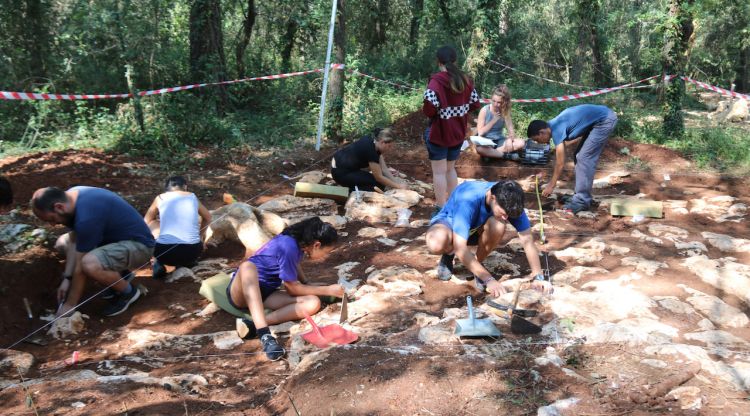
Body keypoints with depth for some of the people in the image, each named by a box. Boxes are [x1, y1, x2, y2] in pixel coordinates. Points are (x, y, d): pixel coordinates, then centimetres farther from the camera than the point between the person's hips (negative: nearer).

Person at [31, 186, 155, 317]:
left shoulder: (86, 217, -31)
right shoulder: (71, 196, -4)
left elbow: (80, 268, -23)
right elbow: (74, 241, 4)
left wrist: (70, 304, -12)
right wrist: (67, 279, 0)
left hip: (138, 245, -10)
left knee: (89, 264, -35)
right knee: (64, 242, 13)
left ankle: (127, 292, -5)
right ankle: (118, 273, 15)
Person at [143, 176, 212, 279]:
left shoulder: (160, 198, 12)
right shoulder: (192, 197, 16)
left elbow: (146, 221, 28)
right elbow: (208, 218, 35)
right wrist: (201, 235, 52)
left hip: (165, 252, -1)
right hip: (192, 251, 1)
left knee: (151, 223, 27)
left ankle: (158, 264, 11)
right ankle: (186, 262, 20)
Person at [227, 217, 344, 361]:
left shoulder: (298, 242, 3)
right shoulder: (288, 246, -22)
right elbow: (293, 288, -13)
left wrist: (307, 285, 19)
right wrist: (328, 290, -7)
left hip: (265, 294, 8)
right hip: (242, 291, -8)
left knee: (313, 303, -17)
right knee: (247, 266, -43)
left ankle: (254, 325, -30)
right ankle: (264, 334, -54)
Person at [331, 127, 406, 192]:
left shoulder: (374, 143, -1)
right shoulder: (370, 149, -26)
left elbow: (384, 169, 3)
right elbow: (379, 177, -19)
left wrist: (397, 182, -4)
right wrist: (398, 186, -13)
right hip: (340, 172, -9)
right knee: (378, 184, -11)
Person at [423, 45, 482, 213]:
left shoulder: (437, 80, -17)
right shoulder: (465, 80, 2)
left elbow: (430, 106, -28)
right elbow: (475, 104, 7)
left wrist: (425, 110, -6)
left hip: (439, 133, -6)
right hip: (458, 132, 6)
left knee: (439, 172, 3)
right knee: (450, 169, 21)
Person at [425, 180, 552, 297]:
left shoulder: (509, 202, -25)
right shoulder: (468, 199, -40)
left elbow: (527, 240, -23)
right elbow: (460, 248, -43)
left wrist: (538, 277, -34)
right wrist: (489, 279, -45)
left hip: (477, 227, 4)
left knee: (498, 226, -34)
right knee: (436, 244, -41)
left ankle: (478, 263, -5)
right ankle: (449, 254, -2)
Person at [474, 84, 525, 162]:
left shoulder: (505, 112, -1)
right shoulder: (484, 110, -10)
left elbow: (511, 131, -5)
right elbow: (480, 133, -12)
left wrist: (509, 139, -28)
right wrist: (494, 120, -17)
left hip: (499, 140, 4)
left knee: (521, 143, -23)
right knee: (480, 149, -41)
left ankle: (490, 153, -24)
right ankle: (507, 155, -24)